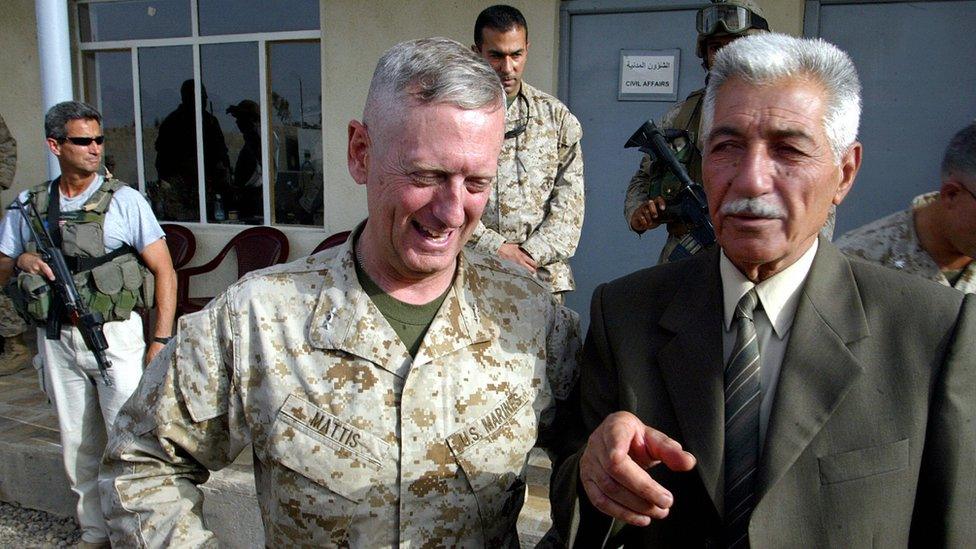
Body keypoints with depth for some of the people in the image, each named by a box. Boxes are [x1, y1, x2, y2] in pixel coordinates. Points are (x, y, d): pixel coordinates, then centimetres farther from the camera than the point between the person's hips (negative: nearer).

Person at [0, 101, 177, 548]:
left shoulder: (124, 200, -4)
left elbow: (164, 272, -5)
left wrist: (161, 339, -11)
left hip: (115, 337, -4)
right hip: (57, 341, 4)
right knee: (78, 445, 14)